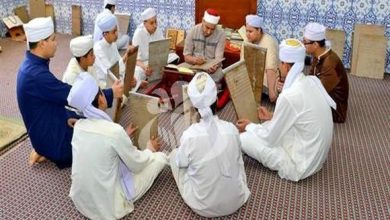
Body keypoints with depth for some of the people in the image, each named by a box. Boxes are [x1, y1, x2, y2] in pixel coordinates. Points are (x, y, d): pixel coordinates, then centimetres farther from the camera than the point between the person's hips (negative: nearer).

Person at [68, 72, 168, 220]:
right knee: (160, 157, 2)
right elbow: (136, 165, -11)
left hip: (80, 200, 7)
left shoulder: (78, 125, -6)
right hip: (107, 206, -6)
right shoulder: (114, 130, -26)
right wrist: (150, 149, 9)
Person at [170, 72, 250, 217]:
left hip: (203, 207, -3)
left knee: (174, 154, 17)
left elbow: (181, 163, -3)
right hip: (236, 202, 3)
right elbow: (239, 164, 1)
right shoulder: (232, 129, -16)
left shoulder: (189, 135, -24)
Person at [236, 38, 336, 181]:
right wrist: (272, 117, 15)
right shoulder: (312, 81, -3)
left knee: (244, 139, -8)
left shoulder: (289, 96, -28)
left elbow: (270, 138, -15)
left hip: (301, 165, -8)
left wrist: (249, 126, 2)